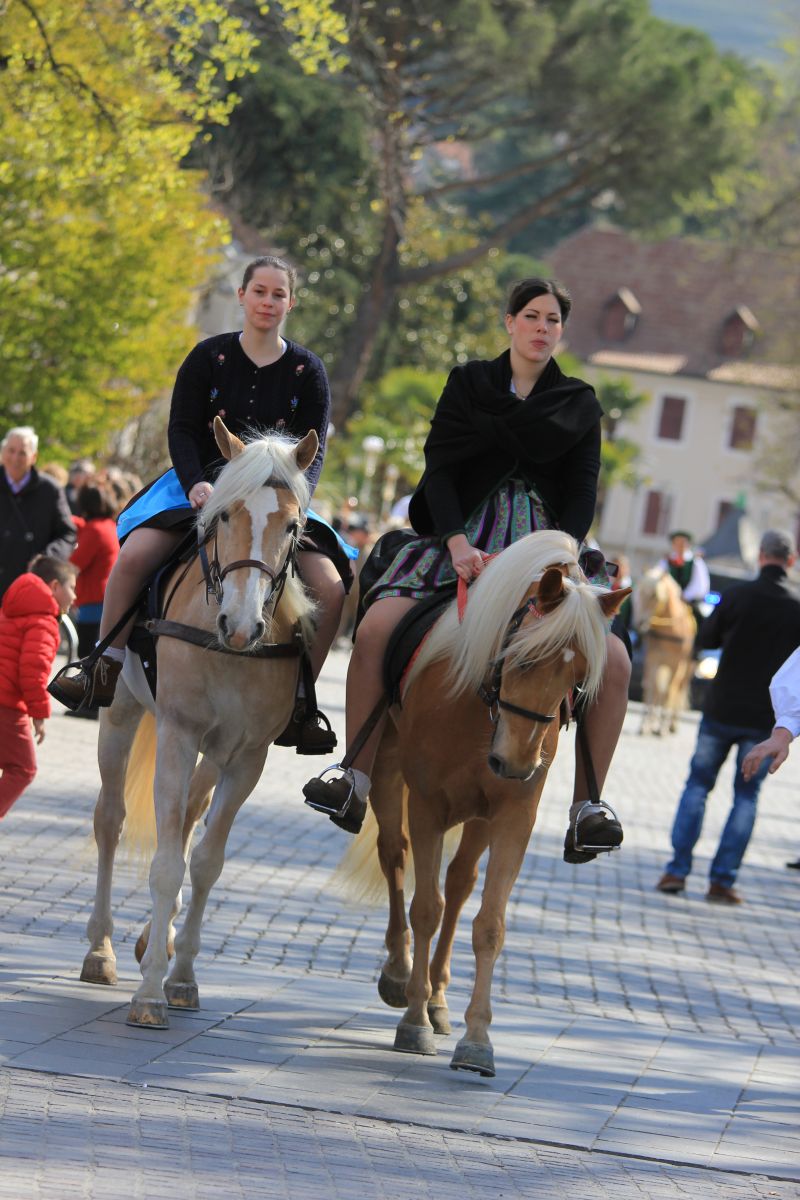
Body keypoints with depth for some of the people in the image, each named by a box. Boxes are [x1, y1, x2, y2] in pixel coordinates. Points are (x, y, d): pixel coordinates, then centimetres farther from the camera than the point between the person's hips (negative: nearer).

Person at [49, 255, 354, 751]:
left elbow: (314, 450, -1)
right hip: (203, 484, -1)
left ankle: (297, 704, -6)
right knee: (133, 555, -28)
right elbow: (182, 430, -3)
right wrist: (195, 484, -22)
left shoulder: (307, 370, 3)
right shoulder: (209, 357, 1)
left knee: (330, 588, -21)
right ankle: (105, 671, -13)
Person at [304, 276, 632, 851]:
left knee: (614, 662, -21)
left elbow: (583, 487, 2)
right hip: (465, 534, -1)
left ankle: (586, 806, -11)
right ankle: (358, 782, -12)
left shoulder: (579, 405, 13)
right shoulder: (469, 383, 10)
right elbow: (439, 467, -1)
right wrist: (459, 543, -18)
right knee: (375, 631, -24)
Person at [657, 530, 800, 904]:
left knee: (697, 785, 12)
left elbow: (705, 640, 1)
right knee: (746, 796, 10)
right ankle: (722, 880, 4)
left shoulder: (737, 596, -9)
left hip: (722, 709, 0)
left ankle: (677, 870, 4)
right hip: (765, 718, 0)